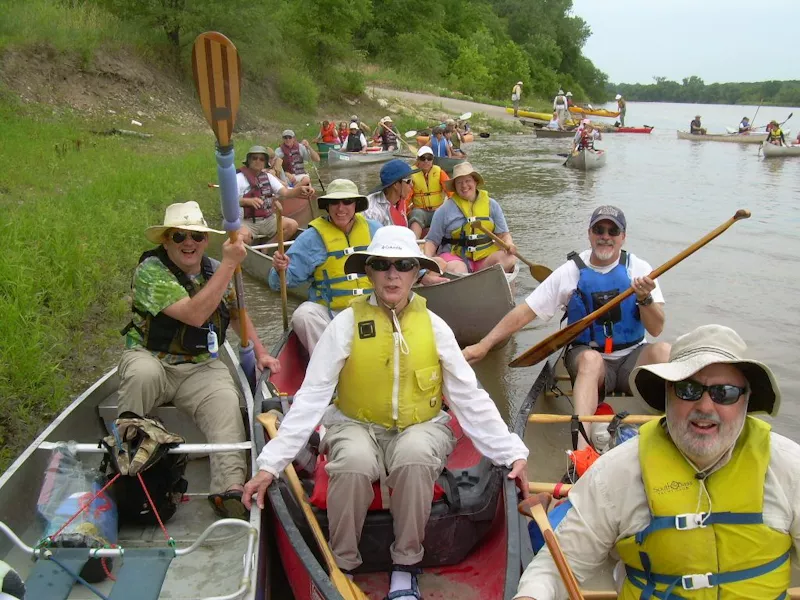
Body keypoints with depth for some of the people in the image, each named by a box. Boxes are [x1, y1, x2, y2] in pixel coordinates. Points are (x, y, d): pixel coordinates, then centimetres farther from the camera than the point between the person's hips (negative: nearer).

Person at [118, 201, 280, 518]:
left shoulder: (215, 270, 8)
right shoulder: (151, 270, -12)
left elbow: (237, 313, 24)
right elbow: (194, 314, -26)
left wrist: (260, 352, 12)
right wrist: (229, 264, -25)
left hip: (201, 367, 4)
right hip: (150, 358, -3)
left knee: (226, 402, -27)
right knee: (143, 374, -38)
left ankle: (230, 487, -32)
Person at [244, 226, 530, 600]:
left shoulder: (434, 326, -4)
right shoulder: (347, 323, -8)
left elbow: (470, 398, -2)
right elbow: (311, 397, -10)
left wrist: (512, 453, -9)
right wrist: (271, 463, -16)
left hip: (420, 427, 1)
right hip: (357, 426, 0)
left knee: (416, 455, -32)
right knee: (355, 460, -33)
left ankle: (405, 566, -10)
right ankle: (342, 566, -7)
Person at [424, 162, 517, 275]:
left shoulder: (491, 205, 11)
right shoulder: (445, 210, 4)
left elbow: (503, 233, 11)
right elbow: (432, 240, 6)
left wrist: (509, 243, -12)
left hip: (486, 257, 3)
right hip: (455, 257, -3)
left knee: (510, 258, -26)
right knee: (458, 270, -36)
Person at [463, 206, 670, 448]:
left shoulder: (638, 269, 1)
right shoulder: (571, 272, -2)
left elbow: (656, 329, -4)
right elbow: (524, 312, -4)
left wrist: (645, 298, -25)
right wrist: (483, 345, -11)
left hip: (632, 358, 2)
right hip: (586, 356, -2)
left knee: (663, 350, -29)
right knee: (591, 359, -37)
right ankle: (581, 448, -52)